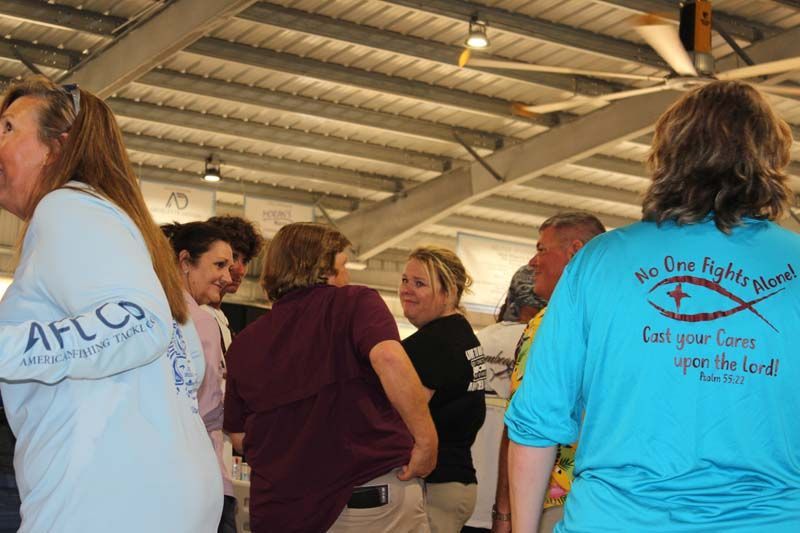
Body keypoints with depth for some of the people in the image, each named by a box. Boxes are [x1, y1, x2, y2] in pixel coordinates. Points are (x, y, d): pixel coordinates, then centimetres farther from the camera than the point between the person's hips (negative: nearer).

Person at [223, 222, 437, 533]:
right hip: (373, 493, -4)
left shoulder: (244, 345, 10)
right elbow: (388, 358, -23)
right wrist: (427, 441, -16)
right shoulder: (355, 303, -3)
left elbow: (239, 436, 15)